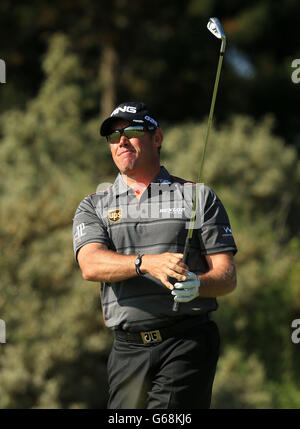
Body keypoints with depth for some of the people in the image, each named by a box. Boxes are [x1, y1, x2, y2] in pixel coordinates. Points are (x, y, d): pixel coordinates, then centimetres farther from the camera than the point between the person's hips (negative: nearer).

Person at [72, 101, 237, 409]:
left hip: (189, 341, -3)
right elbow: (91, 265, -7)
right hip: (129, 348, 3)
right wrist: (148, 263, -26)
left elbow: (227, 276, 5)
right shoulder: (93, 207, 14)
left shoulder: (198, 197, 11)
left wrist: (196, 284, -20)